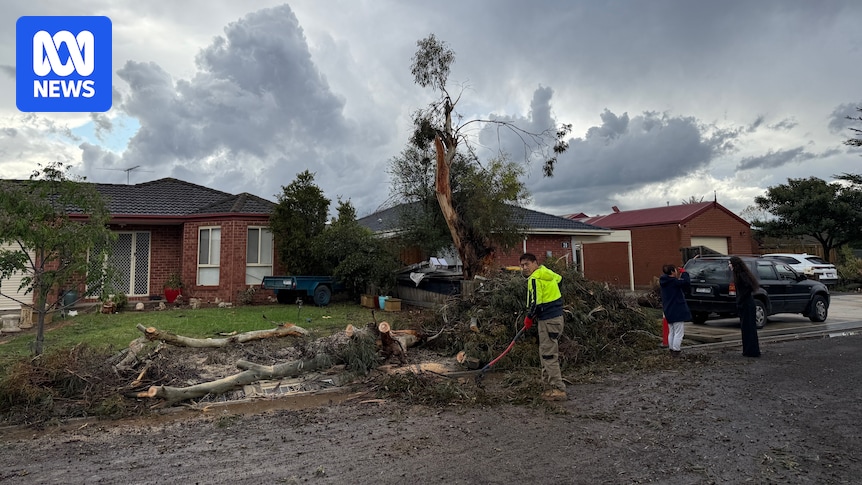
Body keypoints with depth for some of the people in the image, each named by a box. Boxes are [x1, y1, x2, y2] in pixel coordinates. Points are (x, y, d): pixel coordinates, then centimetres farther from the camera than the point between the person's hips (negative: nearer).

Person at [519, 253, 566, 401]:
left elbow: (536, 302, -21)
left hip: (548, 320, -10)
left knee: (548, 354, -6)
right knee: (549, 352, 19)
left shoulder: (535, 278, -16)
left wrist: (529, 318, -4)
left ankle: (559, 390, -2)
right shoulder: (546, 273, 12)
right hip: (556, 316, 10)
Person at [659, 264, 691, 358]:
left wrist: (678, 277, 10)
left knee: (671, 332, 16)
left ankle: (672, 350, 22)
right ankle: (676, 351, -1)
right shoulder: (674, 281, -17)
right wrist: (684, 273, -11)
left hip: (668, 311, 8)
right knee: (678, 332, -2)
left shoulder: (664, 282, 8)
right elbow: (687, 283, -25)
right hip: (677, 312, -8)